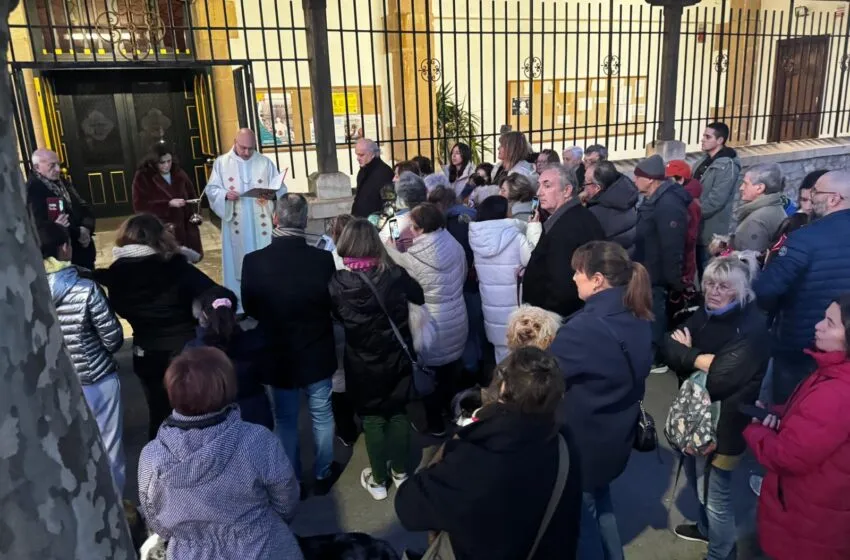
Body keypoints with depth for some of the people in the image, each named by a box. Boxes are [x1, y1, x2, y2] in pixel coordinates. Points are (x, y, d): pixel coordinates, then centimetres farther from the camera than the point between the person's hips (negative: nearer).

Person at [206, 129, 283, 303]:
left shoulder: (265, 162, 6)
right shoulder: (221, 162, 6)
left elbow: (281, 189, 2)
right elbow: (211, 189, 3)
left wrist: (272, 194, -20)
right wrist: (225, 194, -17)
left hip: (261, 224, 0)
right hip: (235, 225, 0)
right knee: (237, 264, 4)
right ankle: (238, 307, 13)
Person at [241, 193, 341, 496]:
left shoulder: (254, 261, -18)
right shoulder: (323, 259, -19)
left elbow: (249, 309, -2)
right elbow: (334, 304, -3)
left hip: (278, 356, 1)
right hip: (317, 355, 0)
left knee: (285, 420, 19)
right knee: (322, 415, 19)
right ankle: (323, 473, 36)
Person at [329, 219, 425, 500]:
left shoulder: (338, 283, -19)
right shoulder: (395, 274, -15)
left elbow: (337, 317, -1)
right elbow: (419, 297, 4)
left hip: (362, 364, -2)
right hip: (397, 358, 2)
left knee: (371, 418, 15)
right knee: (398, 413, 19)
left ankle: (378, 480, 28)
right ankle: (400, 473, 34)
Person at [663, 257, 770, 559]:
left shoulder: (752, 327, -21)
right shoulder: (704, 314, 1)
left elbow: (719, 379, -27)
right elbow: (668, 348, -8)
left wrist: (688, 353, -15)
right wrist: (700, 359, -25)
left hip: (723, 426, -7)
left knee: (715, 494, 8)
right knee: (697, 481, 26)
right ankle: (705, 527, 52)